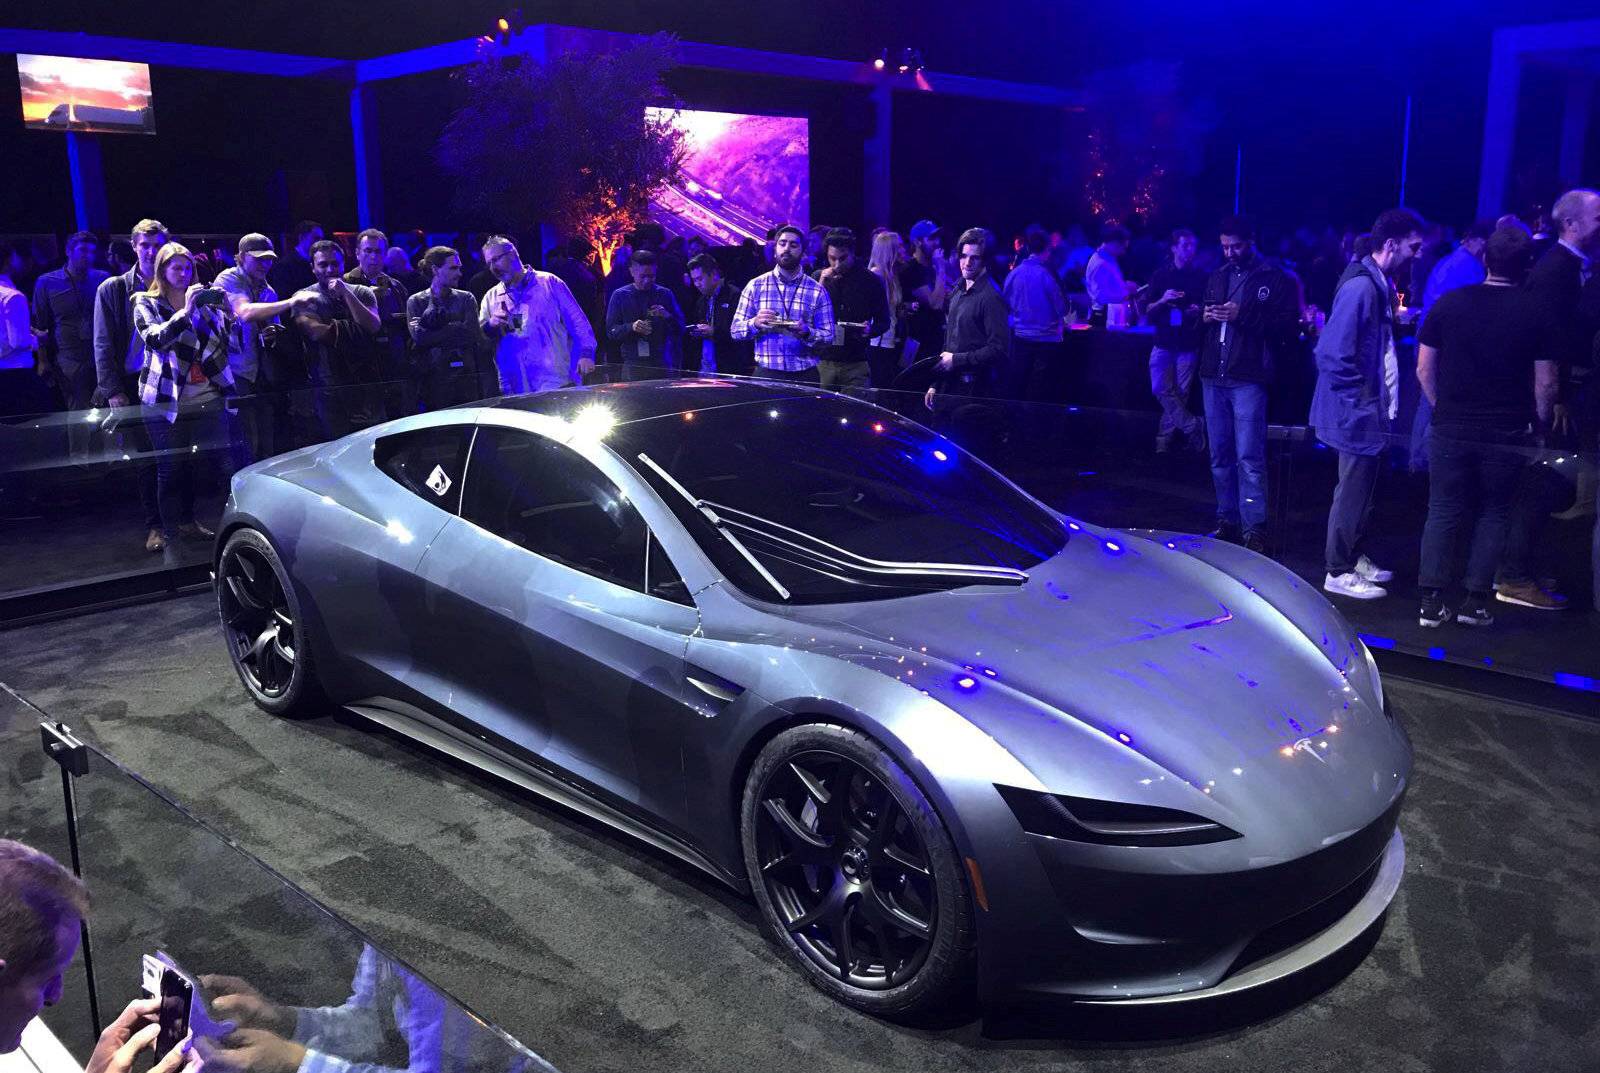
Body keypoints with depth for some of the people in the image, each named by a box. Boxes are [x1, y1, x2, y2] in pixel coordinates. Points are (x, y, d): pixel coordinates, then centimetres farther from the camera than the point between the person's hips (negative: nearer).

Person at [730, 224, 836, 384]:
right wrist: (755, 323, -15)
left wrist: (807, 333, -19)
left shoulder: (817, 291, 5)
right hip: (766, 374, 0)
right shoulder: (756, 286, 6)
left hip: (805, 376, 0)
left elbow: (828, 336, 1)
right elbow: (735, 330, 6)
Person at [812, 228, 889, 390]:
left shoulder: (871, 281, 1)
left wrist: (870, 330, -15)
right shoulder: (819, 277, 6)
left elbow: (883, 322, 7)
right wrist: (820, 286, -9)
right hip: (822, 362, 1)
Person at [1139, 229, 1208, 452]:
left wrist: (1199, 312, -11)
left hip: (1189, 345, -1)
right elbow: (1148, 313, 5)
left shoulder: (1201, 278, 5)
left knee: (1180, 394, -1)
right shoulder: (1160, 275, 6)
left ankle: (1164, 439, 8)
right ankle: (1193, 427, 2)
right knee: (1161, 389, -9)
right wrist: (1162, 301, -15)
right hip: (1164, 342, 1)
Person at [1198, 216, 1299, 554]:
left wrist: (1242, 316, -17)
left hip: (1248, 378, -6)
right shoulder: (1217, 277, 18)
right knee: (1220, 455, 10)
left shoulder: (1274, 278, -1)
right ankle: (1227, 520, 19)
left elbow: (1288, 325, -9)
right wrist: (1205, 316, 4)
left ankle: (1254, 529, -8)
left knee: (1249, 456, -10)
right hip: (1213, 376, 6)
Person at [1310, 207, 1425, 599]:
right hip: (1357, 412, -10)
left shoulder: (1380, 284, 10)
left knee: (1362, 489, 19)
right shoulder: (1360, 286, -20)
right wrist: (1359, 398, -20)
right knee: (1352, 491, -1)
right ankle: (1339, 573, 9)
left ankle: (1354, 557, 32)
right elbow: (1335, 353, -25)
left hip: (1371, 410, 10)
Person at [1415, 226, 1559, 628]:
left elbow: (1424, 369, 1)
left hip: (1451, 427, 1)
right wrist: (1538, 421, 12)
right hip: (1507, 432, -1)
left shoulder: (1450, 303, -2)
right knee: (1494, 513, 12)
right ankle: (1476, 601, 11)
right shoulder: (1535, 314, -6)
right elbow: (1546, 384, -4)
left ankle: (1432, 600, 5)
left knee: (1444, 512, 8)